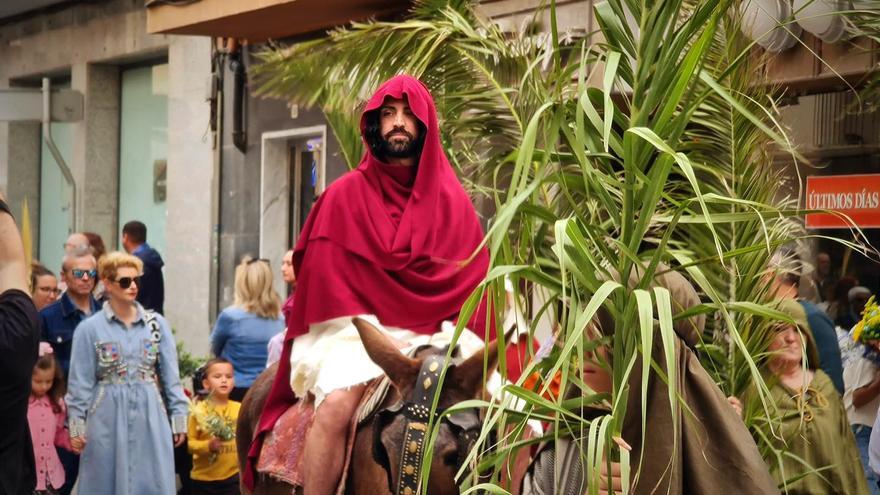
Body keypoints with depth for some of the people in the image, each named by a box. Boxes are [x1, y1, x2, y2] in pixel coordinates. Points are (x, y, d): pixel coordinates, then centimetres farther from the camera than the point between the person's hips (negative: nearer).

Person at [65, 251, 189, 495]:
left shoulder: (157, 323, 4)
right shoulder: (89, 329, -3)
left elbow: (170, 375, 6)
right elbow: (80, 382, -1)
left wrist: (178, 416, 4)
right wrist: (76, 425, -3)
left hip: (150, 416, 2)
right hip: (109, 418, -2)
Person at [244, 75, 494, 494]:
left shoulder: (452, 200, 12)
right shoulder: (344, 196, 7)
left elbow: (470, 281, 9)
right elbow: (325, 279, 5)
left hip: (433, 338, 2)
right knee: (336, 404, -33)